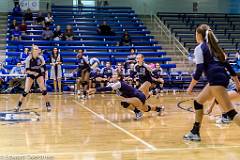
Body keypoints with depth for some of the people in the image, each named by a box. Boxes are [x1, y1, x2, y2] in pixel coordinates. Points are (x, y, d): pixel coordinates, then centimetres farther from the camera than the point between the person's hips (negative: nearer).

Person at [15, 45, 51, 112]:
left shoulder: (40, 58, -16)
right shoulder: (28, 59, -23)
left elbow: (43, 66, 2)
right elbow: (27, 70, -19)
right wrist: (33, 72, -35)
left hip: (39, 74, 2)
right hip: (30, 74, -2)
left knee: (43, 89, -10)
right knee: (26, 91, -9)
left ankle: (48, 104, 5)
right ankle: (19, 105, 7)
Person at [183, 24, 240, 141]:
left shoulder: (199, 48, -2)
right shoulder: (213, 46, 22)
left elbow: (199, 70, -11)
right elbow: (227, 64, 20)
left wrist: (191, 86, -2)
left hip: (216, 79, -9)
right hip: (222, 78, 9)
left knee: (230, 112, -13)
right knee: (198, 101, 20)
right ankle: (195, 133, 25)